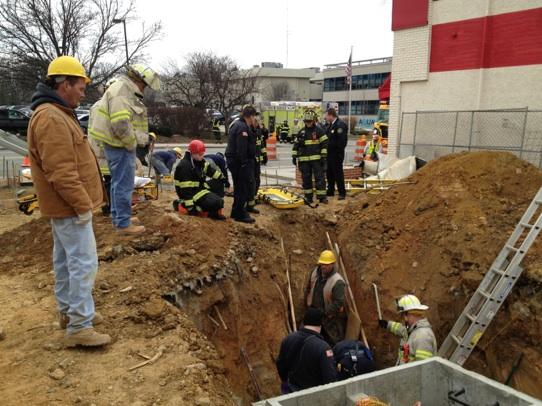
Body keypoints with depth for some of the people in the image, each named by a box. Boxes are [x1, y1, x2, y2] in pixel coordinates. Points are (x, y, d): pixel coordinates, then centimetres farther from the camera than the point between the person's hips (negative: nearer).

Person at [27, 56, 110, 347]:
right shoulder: (51, 118, -21)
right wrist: (83, 205, -21)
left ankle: (68, 311, 31)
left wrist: (81, 202, 20)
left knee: (65, 261, 18)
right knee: (84, 263, -7)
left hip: (64, 206, 11)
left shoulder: (57, 113, 14)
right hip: (70, 207, -11)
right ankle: (79, 327, 1)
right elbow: (61, 173, -26)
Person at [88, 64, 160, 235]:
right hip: (120, 146, -11)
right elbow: (121, 125, -27)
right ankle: (123, 224, 2)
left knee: (119, 183, 19)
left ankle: (118, 217, 32)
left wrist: (137, 140, 8)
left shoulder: (127, 92, 17)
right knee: (124, 185, -5)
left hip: (120, 145, 11)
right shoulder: (121, 92, -17)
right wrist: (132, 143, -15)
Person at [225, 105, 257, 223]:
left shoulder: (236, 124, 16)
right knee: (243, 188, -4)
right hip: (240, 162, -11)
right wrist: (244, 163, -23)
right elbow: (241, 149, -25)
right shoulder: (243, 128, -18)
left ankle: (236, 212, 30)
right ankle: (240, 214, 2)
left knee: (239, 187, 19)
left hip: (233, 160, 11)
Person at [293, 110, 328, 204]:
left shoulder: (319, 130, 0)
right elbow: (296, 144, 16)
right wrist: (294, 156, 11)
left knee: (320, 178, -4)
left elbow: (324, 144, -3)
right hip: (304, 160, 4)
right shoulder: (301, 132, 12)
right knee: (306, 179, 7)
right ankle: (308, 197, 15)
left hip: (316, 159, -4)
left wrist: (324, 156, -9)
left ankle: (322, 196, 0)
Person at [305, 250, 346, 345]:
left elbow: (338, 302, -28)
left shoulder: (337, 282, -27)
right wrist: (308, 303, 9)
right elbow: (308, 289, 10)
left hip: (330, 317, -6)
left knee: (332, 341, 8)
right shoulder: (314, 273, -6)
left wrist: (325, 313, -24)